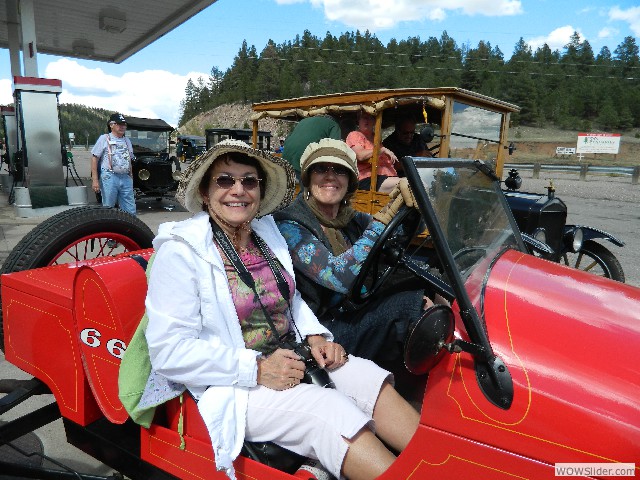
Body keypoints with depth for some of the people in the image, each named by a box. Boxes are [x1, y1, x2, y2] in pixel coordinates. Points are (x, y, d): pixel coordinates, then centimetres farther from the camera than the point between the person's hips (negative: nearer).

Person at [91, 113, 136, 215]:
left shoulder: (127, 141, 17)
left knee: (130, 211, 4)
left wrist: (131, 178, 15)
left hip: (126, 178, 5)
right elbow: (94, 159, -3)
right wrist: (95, 180, -11)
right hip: (109, 178, -5)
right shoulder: (104, 139, 1)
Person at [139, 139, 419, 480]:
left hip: (291, 359, 7)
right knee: (332, 412, -24)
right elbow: (168, 352, -17)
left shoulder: (267, 233, 8)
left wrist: (315, 335, 1)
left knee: (373, 381, -12)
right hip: (233, 386, -6)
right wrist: (256, 369, -21)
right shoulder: (181, 250, -12)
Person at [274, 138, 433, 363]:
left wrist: (408, 200, -17)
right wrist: (386, 216, -27)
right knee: (411, 300, -20)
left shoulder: (353, 220, 10)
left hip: (353, 317, 7)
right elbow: (340, 277, -27)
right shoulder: (289, 226, -13)